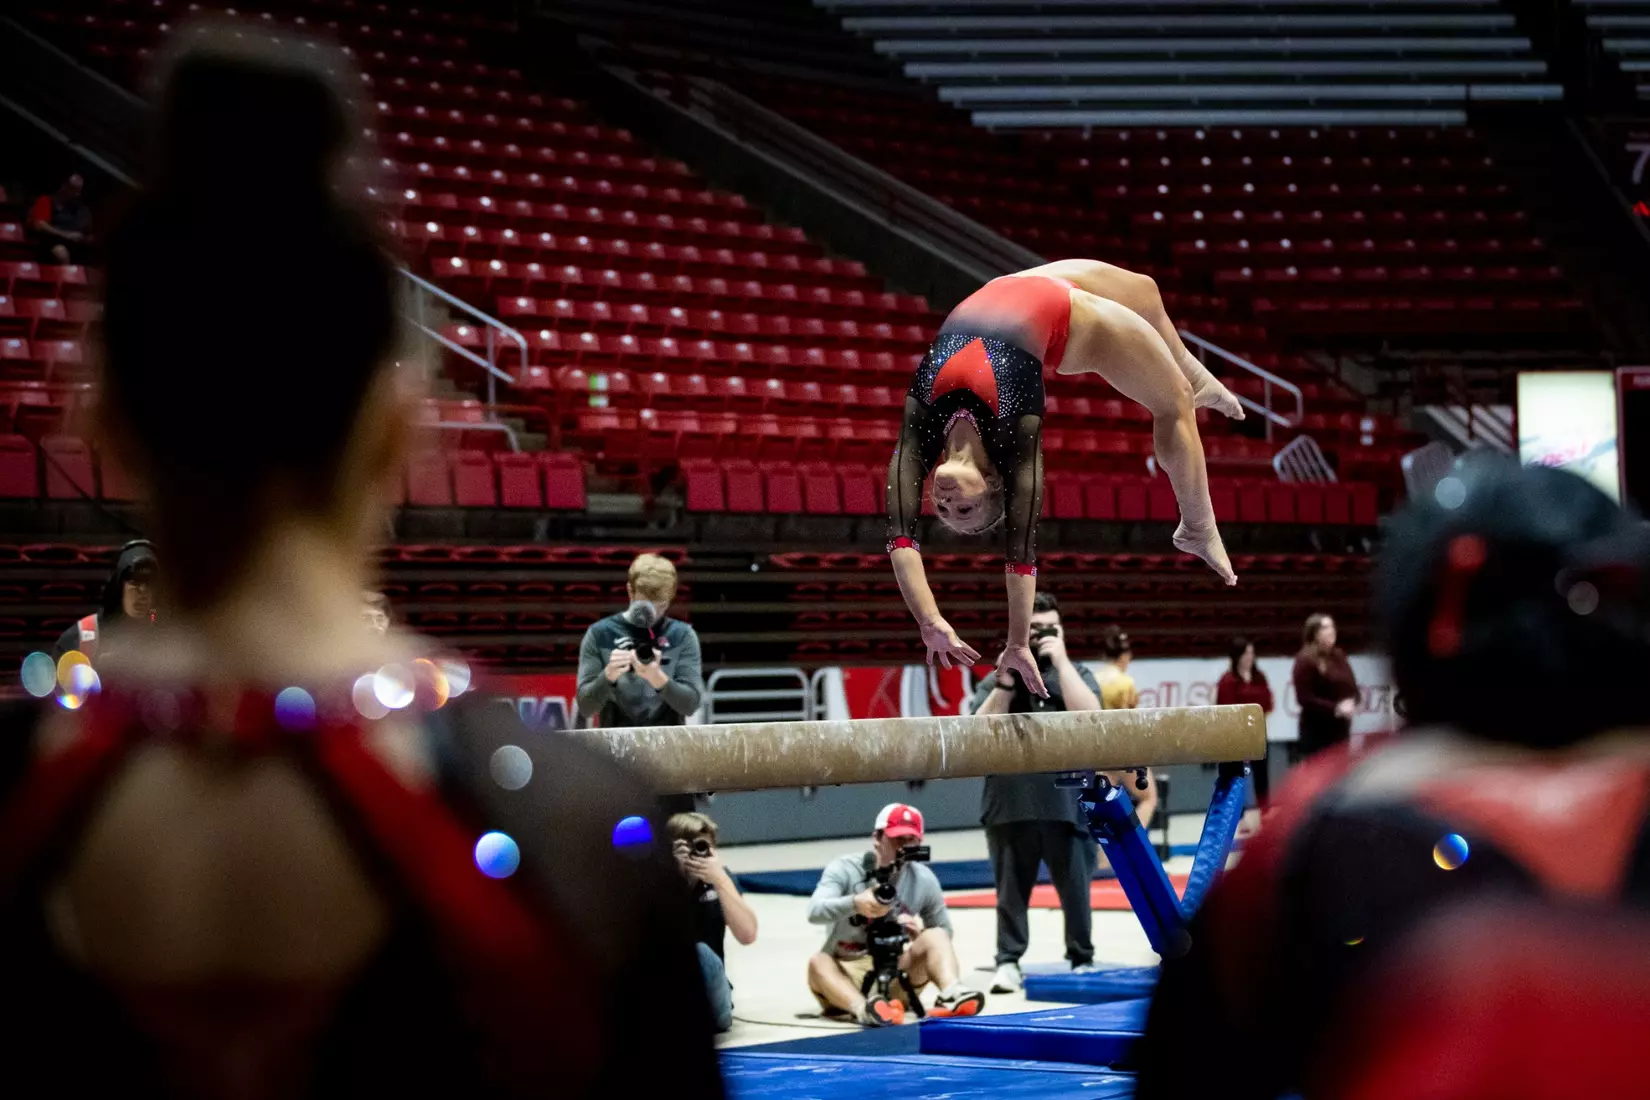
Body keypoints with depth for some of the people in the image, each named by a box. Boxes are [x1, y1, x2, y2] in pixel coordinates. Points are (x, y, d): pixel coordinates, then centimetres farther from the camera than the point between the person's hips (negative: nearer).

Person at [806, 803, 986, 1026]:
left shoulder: (923, 880, 1)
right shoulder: (844, 869, -8)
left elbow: (944, 932, 10)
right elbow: (814, 911, -24)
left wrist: (920, 934, -15)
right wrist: (854, 903, -45)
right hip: (845, 973, -2)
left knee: (935, 936, -20)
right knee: (818, 961, -34)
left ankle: (951, 995, -48)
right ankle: (864, 1008, -63)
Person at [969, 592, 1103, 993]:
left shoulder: (1075, 673, 11)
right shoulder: (995, 680, 12)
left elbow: (1088, 715, -9)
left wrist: (1060, 660, -7)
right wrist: (1005, 686, -8)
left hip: (1067, 803, 0)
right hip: (1010, 802, 0)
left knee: (1075, 886, 2)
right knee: (1011, 887, 3)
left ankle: (1082, 960, 13)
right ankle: (1008, 962, 9)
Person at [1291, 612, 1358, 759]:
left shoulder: (1339, 657, 14)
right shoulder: (1305, 661, -8)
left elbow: (1352, 687, 17)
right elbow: (1304, 698, -15)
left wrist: (1351, 703, -7)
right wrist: (1335, 708, -20)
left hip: (1341, 728, 7)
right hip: (1317, 731, -7)